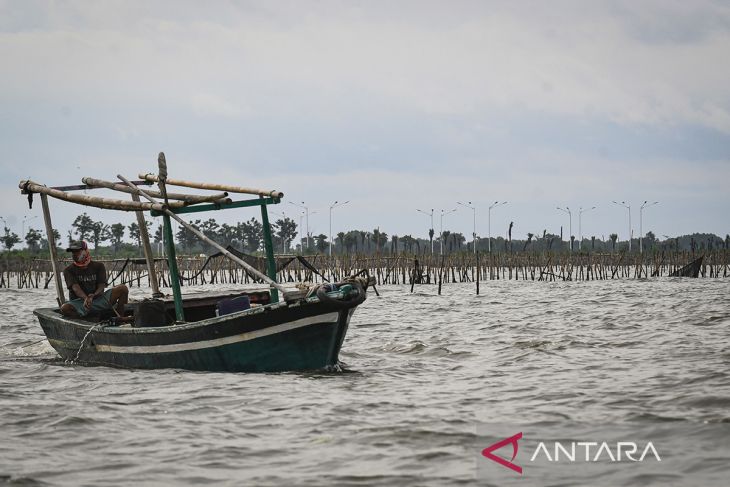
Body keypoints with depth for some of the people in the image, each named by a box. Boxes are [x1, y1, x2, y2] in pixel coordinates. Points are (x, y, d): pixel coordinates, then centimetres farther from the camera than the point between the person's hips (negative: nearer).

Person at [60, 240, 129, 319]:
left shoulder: (98, 266, 10)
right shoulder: (69, 270, 4)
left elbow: (101, 287, -2)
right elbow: (75, 288, -13)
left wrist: (94, 295, -28)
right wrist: (85, 298, -36)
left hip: (97, 300, 2)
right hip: (79, 303, -2)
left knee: (122, 288, -18)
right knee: (65, 308, -36)